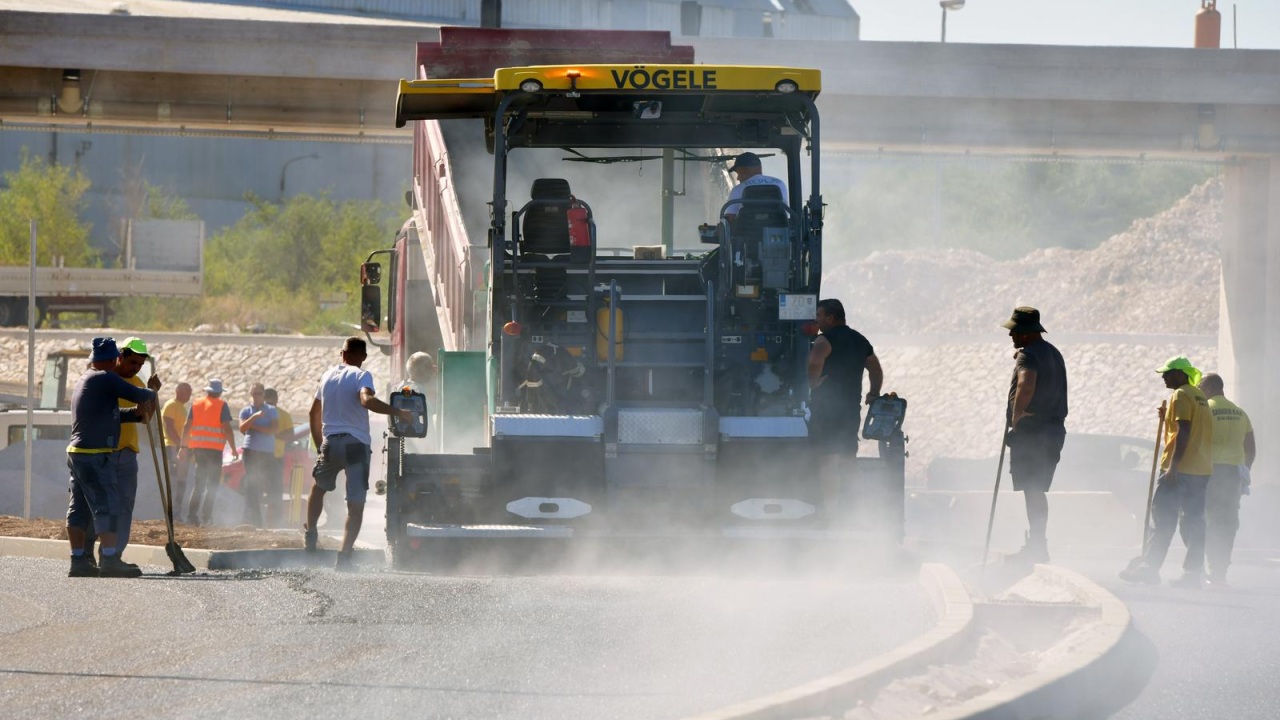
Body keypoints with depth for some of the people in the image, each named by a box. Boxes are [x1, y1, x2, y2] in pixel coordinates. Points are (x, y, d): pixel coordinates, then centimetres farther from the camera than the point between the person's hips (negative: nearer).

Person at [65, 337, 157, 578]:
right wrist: (151, 396, 10)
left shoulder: (83, 381, 20)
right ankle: (109, 560, -16)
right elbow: (137, 394, -12)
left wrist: (138, 412, 10)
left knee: (79, 509, 9)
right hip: (95, 456, -10)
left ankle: (79, 561, 11)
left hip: (77, 454, 10)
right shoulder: (105, 379, -11)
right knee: (107, 506, -11)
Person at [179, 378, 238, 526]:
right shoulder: (221, 406, -4)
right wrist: (233, 449, -5)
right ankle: (206, 516, -6)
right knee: (213, 483, 2)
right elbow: (227, 429, -10)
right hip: (214, 449, -4)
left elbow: (187, 427, 7)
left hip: (198, 447, 4)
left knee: (199, 482, 12)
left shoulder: (196, 404, 9)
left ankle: (192, 514, 3)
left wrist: (184, 446, 11)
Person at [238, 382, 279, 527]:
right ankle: (253, 520, -11)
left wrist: (255, 427, -7)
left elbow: (275, 429, -3)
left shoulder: (271, 410, 9)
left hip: (268, 453, 1)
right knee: (251, 486, -9)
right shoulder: (246, 411, 10)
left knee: (262, 485, 0)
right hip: (251, 451, -1)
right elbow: (242, 429, -5)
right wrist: (255, 416, -18)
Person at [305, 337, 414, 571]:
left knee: (318, 487, 32)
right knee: (356, 505, -2)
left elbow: (314, 413, 22)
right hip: (357, 445, -4)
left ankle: (310, 534, 35)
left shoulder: (328, 376, 14)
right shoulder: (361, 376, -4)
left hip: (330, 443, 4)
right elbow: (367, 400, -26)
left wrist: (319, 444, 32)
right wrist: (398, 412, -21)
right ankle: (344, 557, -13)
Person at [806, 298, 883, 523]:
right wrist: (874, 394, 31)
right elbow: (876, 370, 23)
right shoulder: (860, 340, 14)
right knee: (848, 460, 13)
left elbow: (815, 362, -30)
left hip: (826, 406, -7)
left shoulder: (826, 339, -11)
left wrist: (814, 384, -15)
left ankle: (830, 513, -12)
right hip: (852, 408, 7)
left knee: (827, 460, -6)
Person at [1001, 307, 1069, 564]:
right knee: (1037, 491, 16)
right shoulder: (1053, 353, 16)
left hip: (1030, 432, -9)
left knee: (1032, 491, -5)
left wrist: (1016, 415, -24)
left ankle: (1037, 548, -5)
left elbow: (1026, 385, -35)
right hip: (1054, 429, 9)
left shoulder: (1029, 355, -16)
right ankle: (1037, 545, 21)